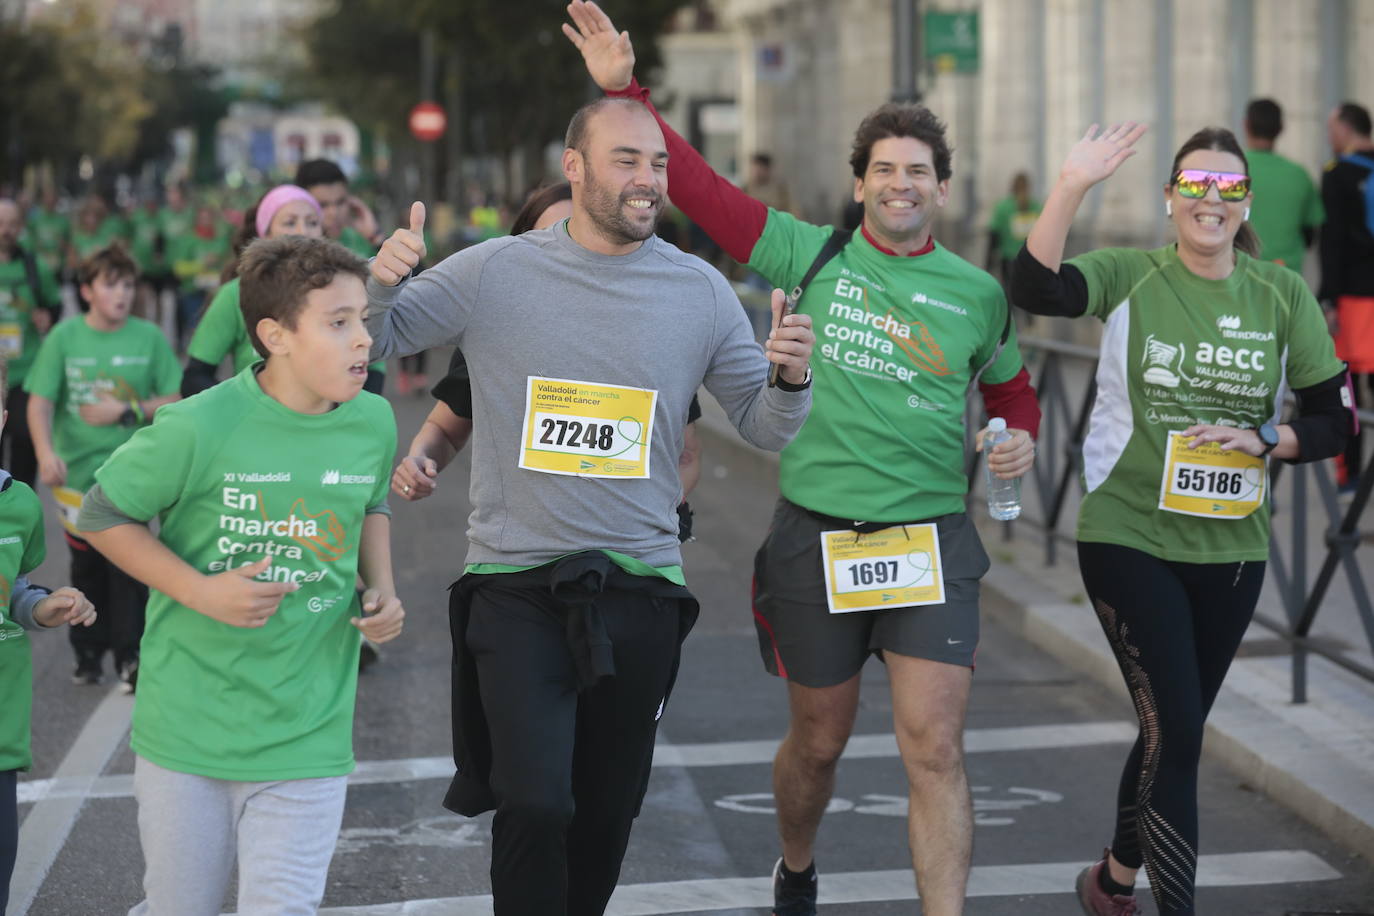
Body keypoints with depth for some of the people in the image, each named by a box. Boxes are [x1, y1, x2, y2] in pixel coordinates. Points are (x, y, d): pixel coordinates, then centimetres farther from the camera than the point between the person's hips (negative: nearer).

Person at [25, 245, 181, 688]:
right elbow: (40, 402, -6)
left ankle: (130, 656, 2)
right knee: (86, 566, 11)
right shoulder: (64, 337, -3)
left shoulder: (149, 337, -2)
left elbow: (176, 401, 1)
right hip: (78, 470, 1)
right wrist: (46, 452, -21)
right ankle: (88, 652, 25)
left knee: (127, 566, -6)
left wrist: (129, 410, -12)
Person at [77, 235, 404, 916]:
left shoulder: (373, 424, -1)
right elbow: (103, 516, -4)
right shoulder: (200, 429, -16)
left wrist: (382, 589, 3)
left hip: (306, 738, 2)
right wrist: (201, 591, -15)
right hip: (187, 727, -2)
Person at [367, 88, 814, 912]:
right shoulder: (495, 272, -3)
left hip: (640, 594, 3)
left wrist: (790, 379, -14)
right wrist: (381, 283, -19)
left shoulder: (701, 291, 2)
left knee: (608, 817, 14)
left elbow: (764, 429, 8)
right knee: (534, 808, -16)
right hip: (516, 589, -2)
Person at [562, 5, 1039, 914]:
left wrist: (1021, 440, 3)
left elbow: (1012, 388, 22)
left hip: (931, 540, 0)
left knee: (935, 751, -10)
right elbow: (698, 183, 0)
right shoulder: (812, 256, 1)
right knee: (819, 742, 15)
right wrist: (626, 89, -5)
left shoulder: (978, 294, 5)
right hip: (816, 533, 0)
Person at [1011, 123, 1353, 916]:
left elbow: (1334, 424, 2)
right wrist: (1073, 187, -35)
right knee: (1175, 729, -12)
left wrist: (1263, 441, -17)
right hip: (1129, 539, -3)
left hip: (1231, 548, 4)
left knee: (1176, 730, 17)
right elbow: (1036, 288, -25)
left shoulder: (1283, 295, -1)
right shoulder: (1131, 276, -6)